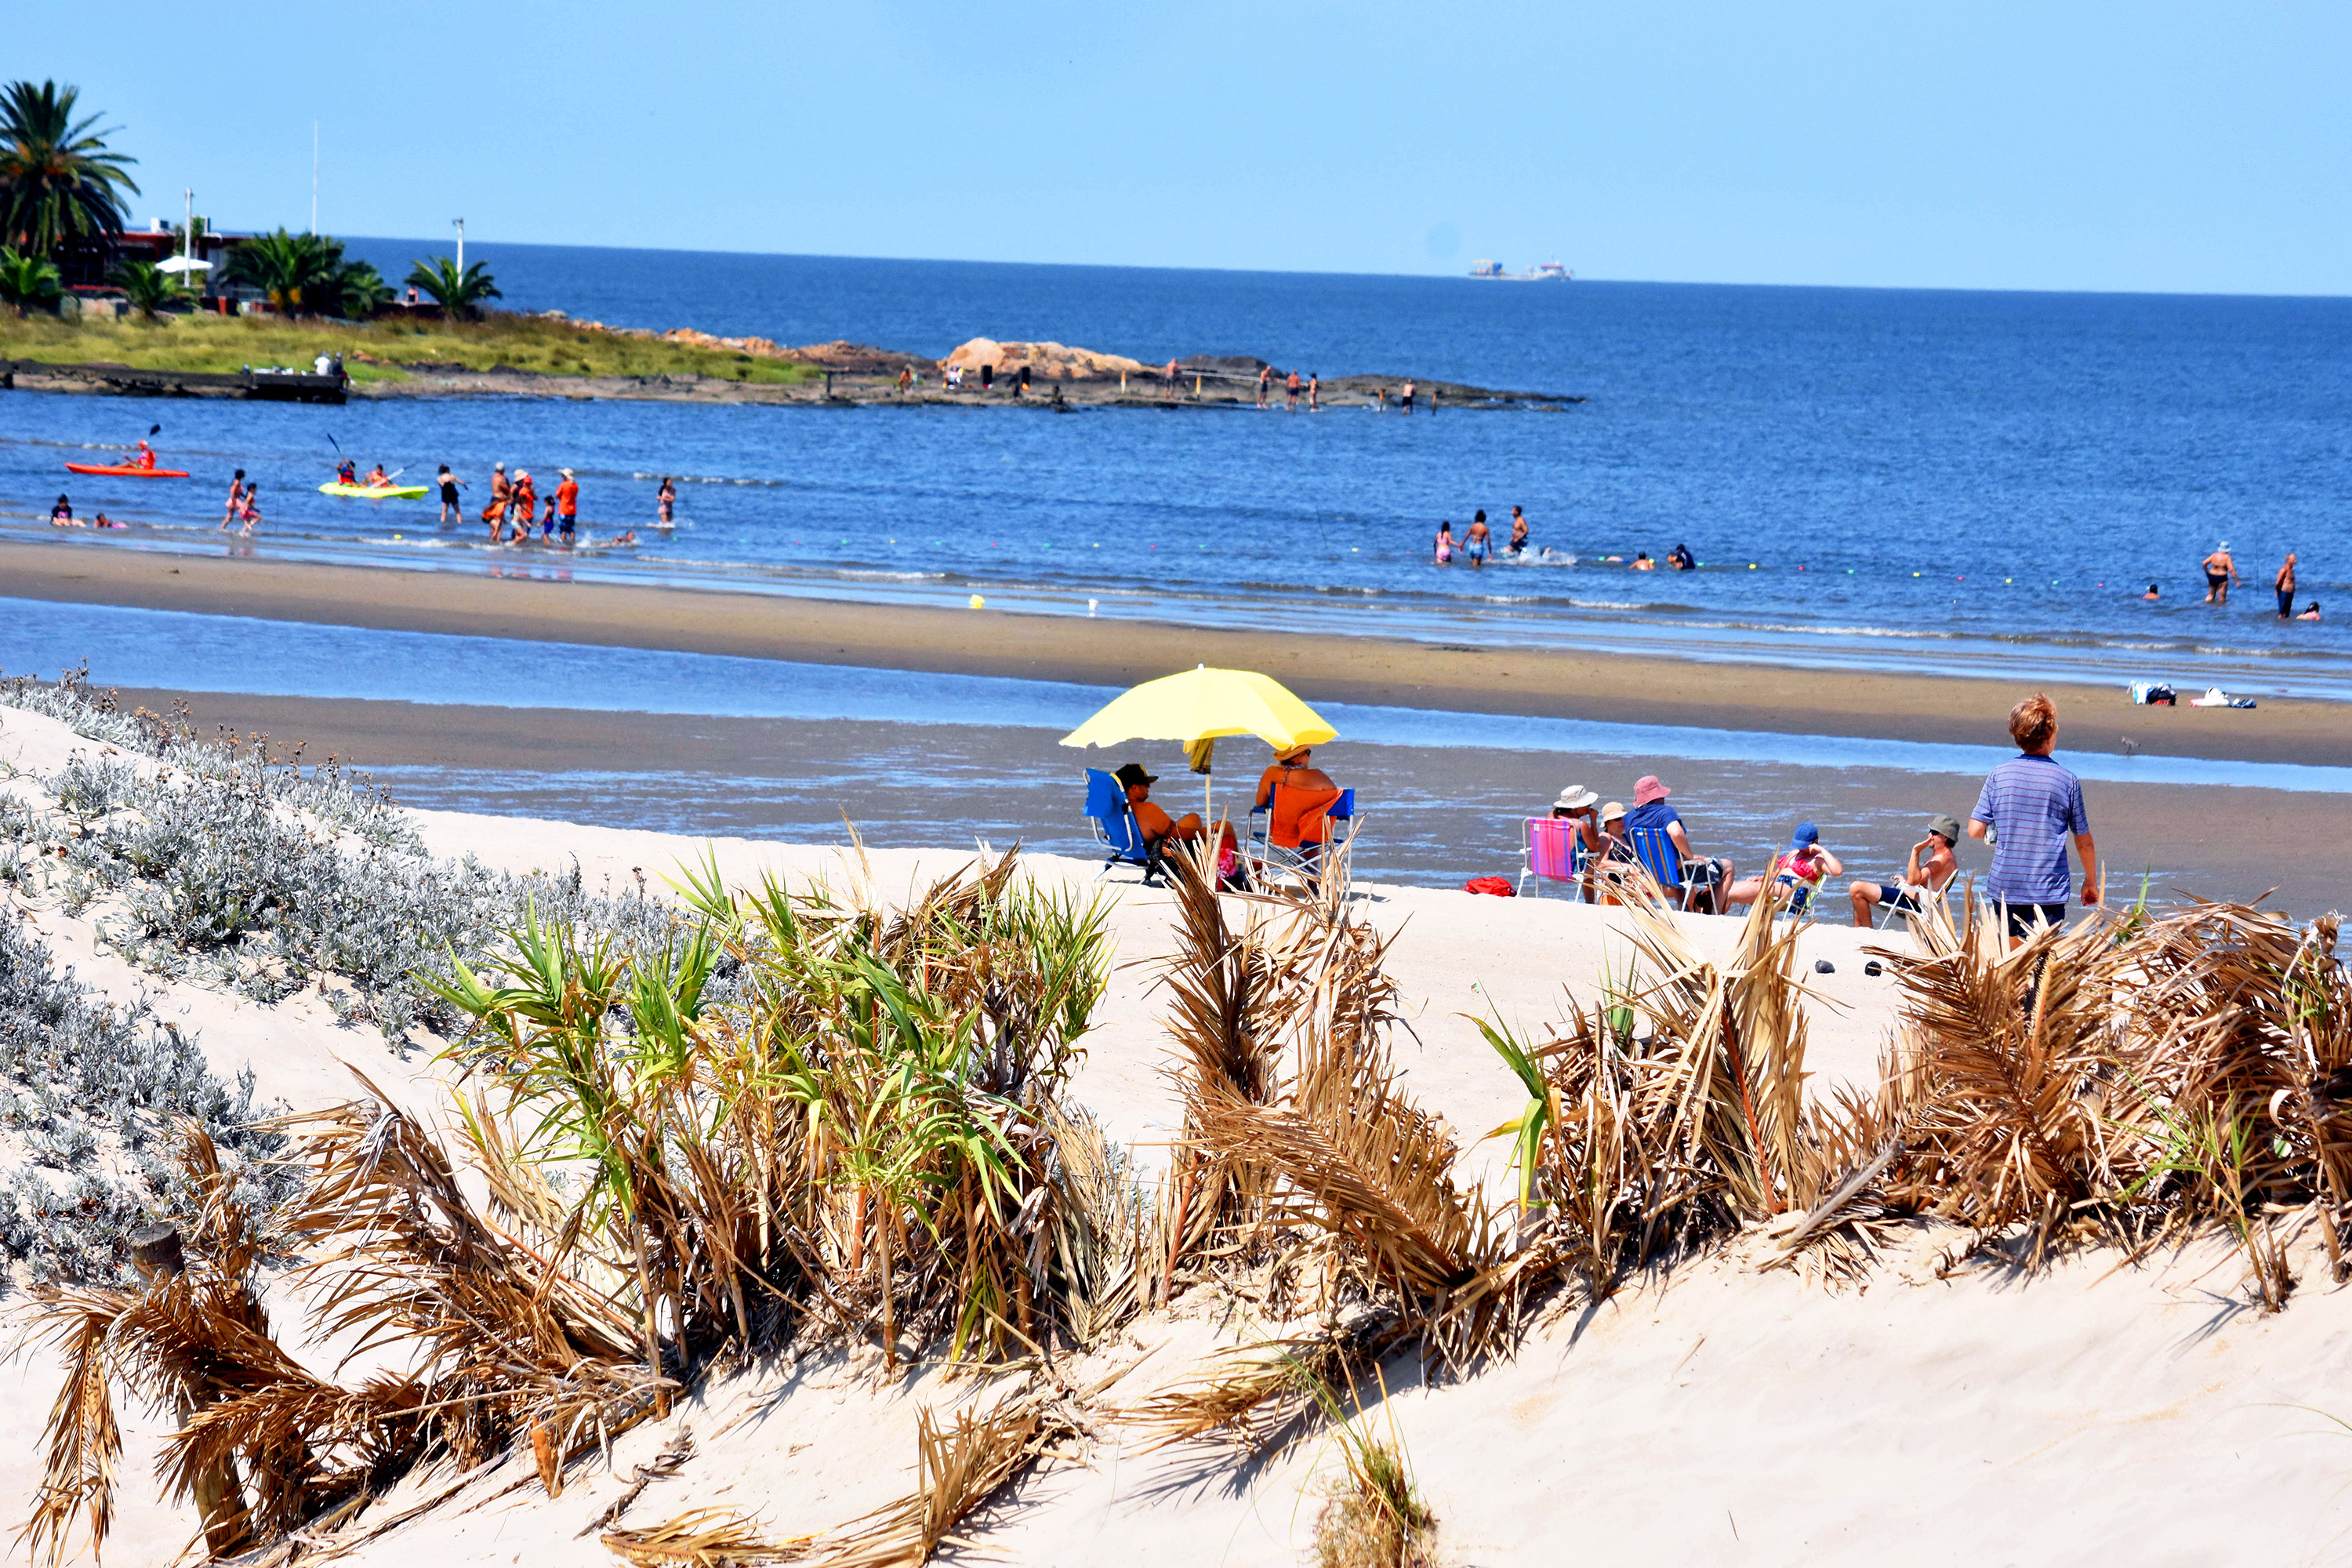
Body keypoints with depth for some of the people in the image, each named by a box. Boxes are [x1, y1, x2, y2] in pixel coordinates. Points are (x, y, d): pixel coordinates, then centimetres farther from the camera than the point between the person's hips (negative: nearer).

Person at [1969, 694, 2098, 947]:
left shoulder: (1998, 775, -1)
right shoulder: (2068, 781, -4)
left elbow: (1975, 830, -2)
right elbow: (2084, 843, 3)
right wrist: (2091, 881, 19)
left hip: (2005, 886, 3)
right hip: (2049, 889, -3)